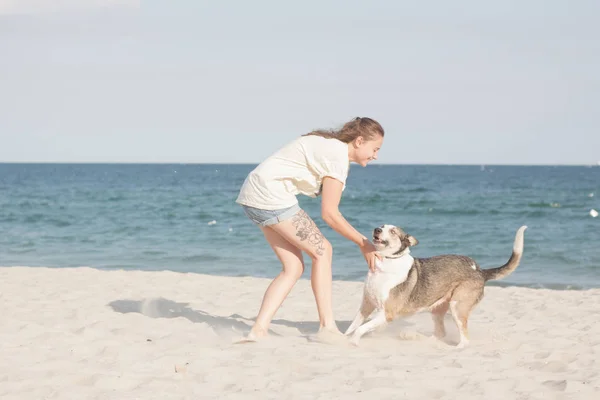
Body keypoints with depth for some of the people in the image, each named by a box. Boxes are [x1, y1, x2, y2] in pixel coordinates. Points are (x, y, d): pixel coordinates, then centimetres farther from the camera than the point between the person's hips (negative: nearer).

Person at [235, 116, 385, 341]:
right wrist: (363, 243, -5)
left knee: (294, 266, 8)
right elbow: (329, 214, -13)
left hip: (253, 195, 10)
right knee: (322, 251, -2)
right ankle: (327, 326, -1)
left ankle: (259, 330, 1)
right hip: (271, 195, -10)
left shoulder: (329, 146, 16)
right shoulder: (338, 156, -13)